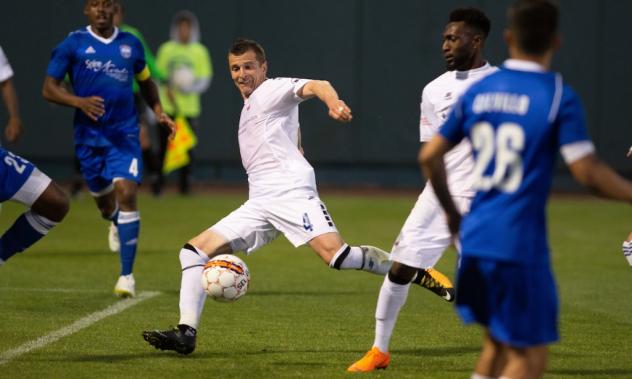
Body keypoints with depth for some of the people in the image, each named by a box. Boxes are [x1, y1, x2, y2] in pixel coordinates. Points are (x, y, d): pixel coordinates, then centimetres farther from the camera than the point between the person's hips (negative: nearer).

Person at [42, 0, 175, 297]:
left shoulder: (131, 44, 6)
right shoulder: (73, 44, -2)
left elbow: (145, 81, 23)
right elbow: (49, 88, -5)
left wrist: (158, 112, 8)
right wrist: (80, 102, -21)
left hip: (125, 135, 0)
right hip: (89, 135, 0)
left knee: (126, 194, -17)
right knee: (104, 202, 12)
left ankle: (127, 275, -14)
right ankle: (117, 223, 53)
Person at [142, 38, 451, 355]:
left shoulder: (273, 89, 4)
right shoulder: (248, 107, 28)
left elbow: (317, 85, -17)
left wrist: (333, 102, -40)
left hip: (291, 193, -9)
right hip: (259, 205, 9)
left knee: (335, 254, -29)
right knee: (194, 250, 0)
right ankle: (186, 333, -6)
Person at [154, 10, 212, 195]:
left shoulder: (200, 52, 4)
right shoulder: (166, 49, 6)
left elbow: (205, 80, 2)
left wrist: (192, 87, -18)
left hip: (189, 108, 0)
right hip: (167, 108, 0)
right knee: (164, 146, -2)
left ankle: (185, 183, 5)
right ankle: (158, 182, 5)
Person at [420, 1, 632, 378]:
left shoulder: (478, 92, 8)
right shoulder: (559, 97, -9)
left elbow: (430, 156, 12)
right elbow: (588, 172, -14)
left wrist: (452, 212, 25)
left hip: (476, 238, 6)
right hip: (521, 247, -6)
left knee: (498, 342, 20)